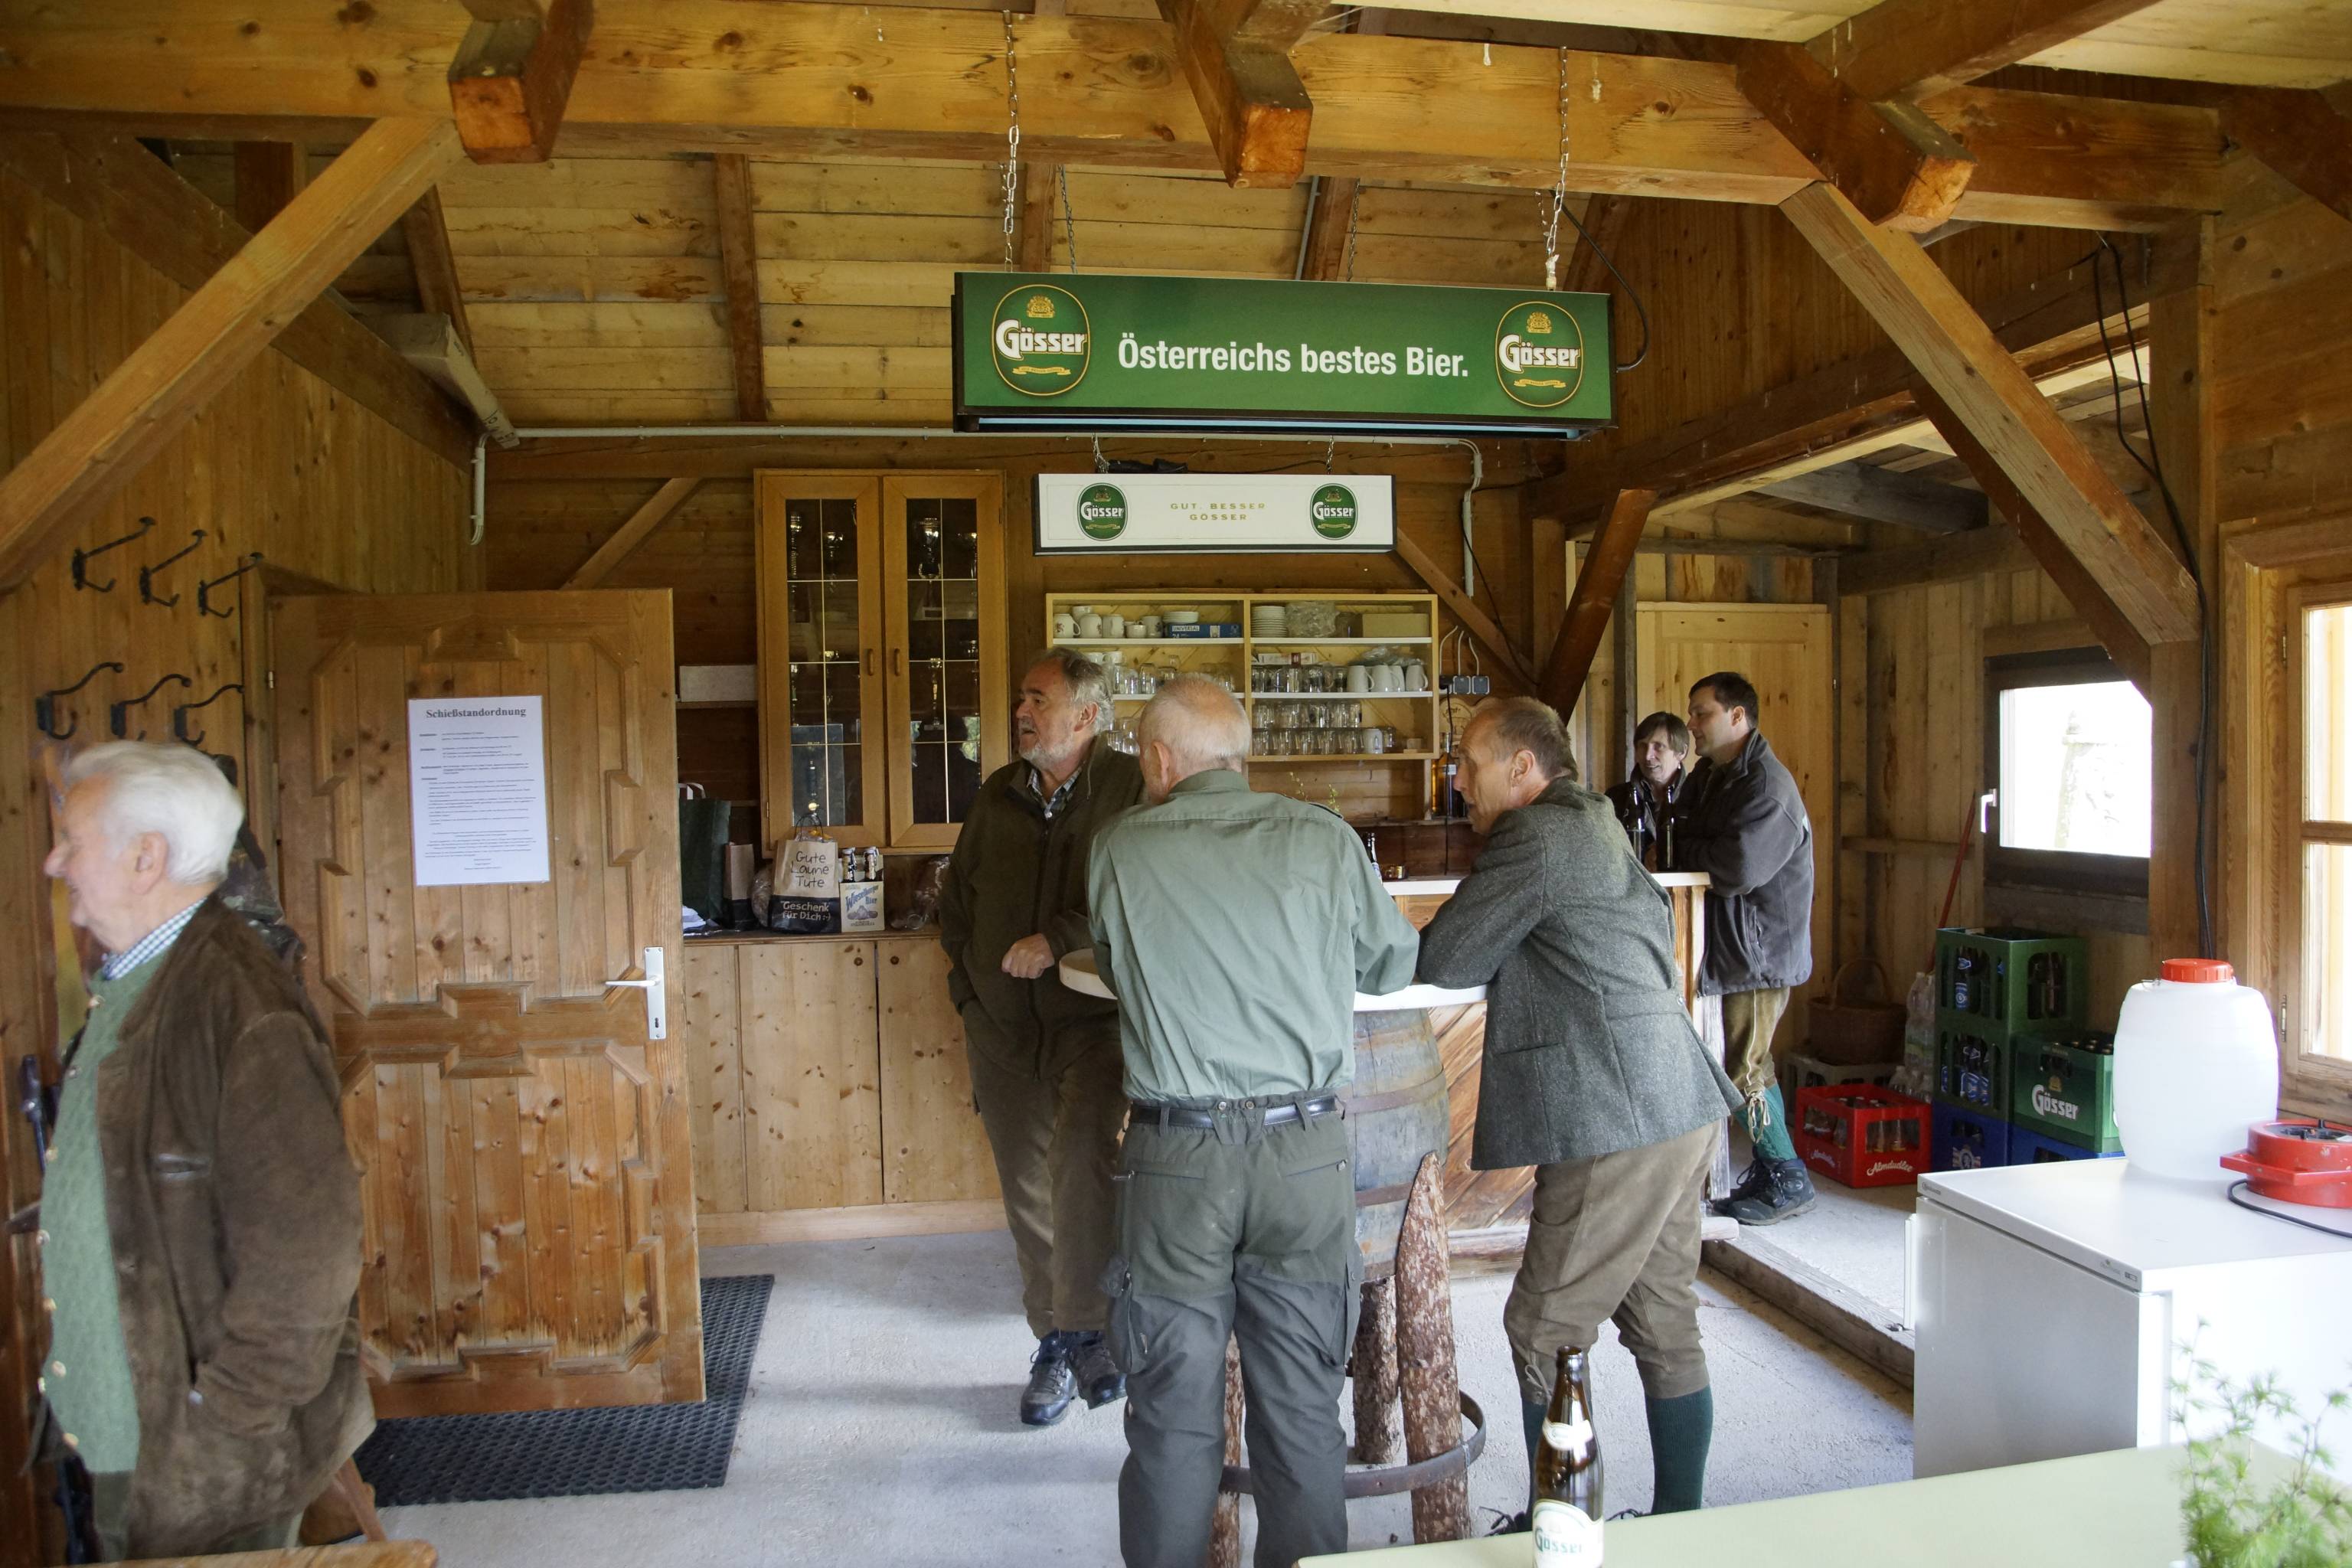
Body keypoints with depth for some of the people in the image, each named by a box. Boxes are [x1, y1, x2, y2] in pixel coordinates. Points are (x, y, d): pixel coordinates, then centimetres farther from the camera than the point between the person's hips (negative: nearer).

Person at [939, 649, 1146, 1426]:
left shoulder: (1129, 789, -7)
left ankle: (1087, 1329, -10)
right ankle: (1054, 1346, 24)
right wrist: (965, 975, 12)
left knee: (1081, 1164, -26)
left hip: (1093, 1019, -5)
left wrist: (1059, 939, -21)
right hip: (1003, 1029, 5)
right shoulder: (997, 795, 10)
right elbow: (956, 891, 21)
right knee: (1028, 1193, 10)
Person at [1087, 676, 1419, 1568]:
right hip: (1305, 1154, 1)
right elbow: (1394, 965, 11)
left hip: (1175, 1155, -1)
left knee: (1174, 1418, 12)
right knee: (1302, 1413, 14)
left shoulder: (1120, 851, -3)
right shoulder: (1324, 841, -2)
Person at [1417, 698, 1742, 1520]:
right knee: (1665, 1327, 16)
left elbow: (1439, 965, -13)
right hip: (1679, 1111, 10)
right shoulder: (1599, 829, 18)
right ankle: (1679, 1521, 27)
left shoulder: (1537, 836, -12)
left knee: (1544, 1333, 1)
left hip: (1618, 1127, -10)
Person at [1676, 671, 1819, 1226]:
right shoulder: (1708, 776, 13)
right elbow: (1683, 839, 15)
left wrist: (1680, 852, -12)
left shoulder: (1767, 787, -18)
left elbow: (1737, 868, -27)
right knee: (1749, 1064, 15)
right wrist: (1686, 851, -8)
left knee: (1743, 1069, -5)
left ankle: (1788, 1179, 10)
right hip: (1727, 946, 9)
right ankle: (1770, 1169, 26)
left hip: (1758, 949, -9)